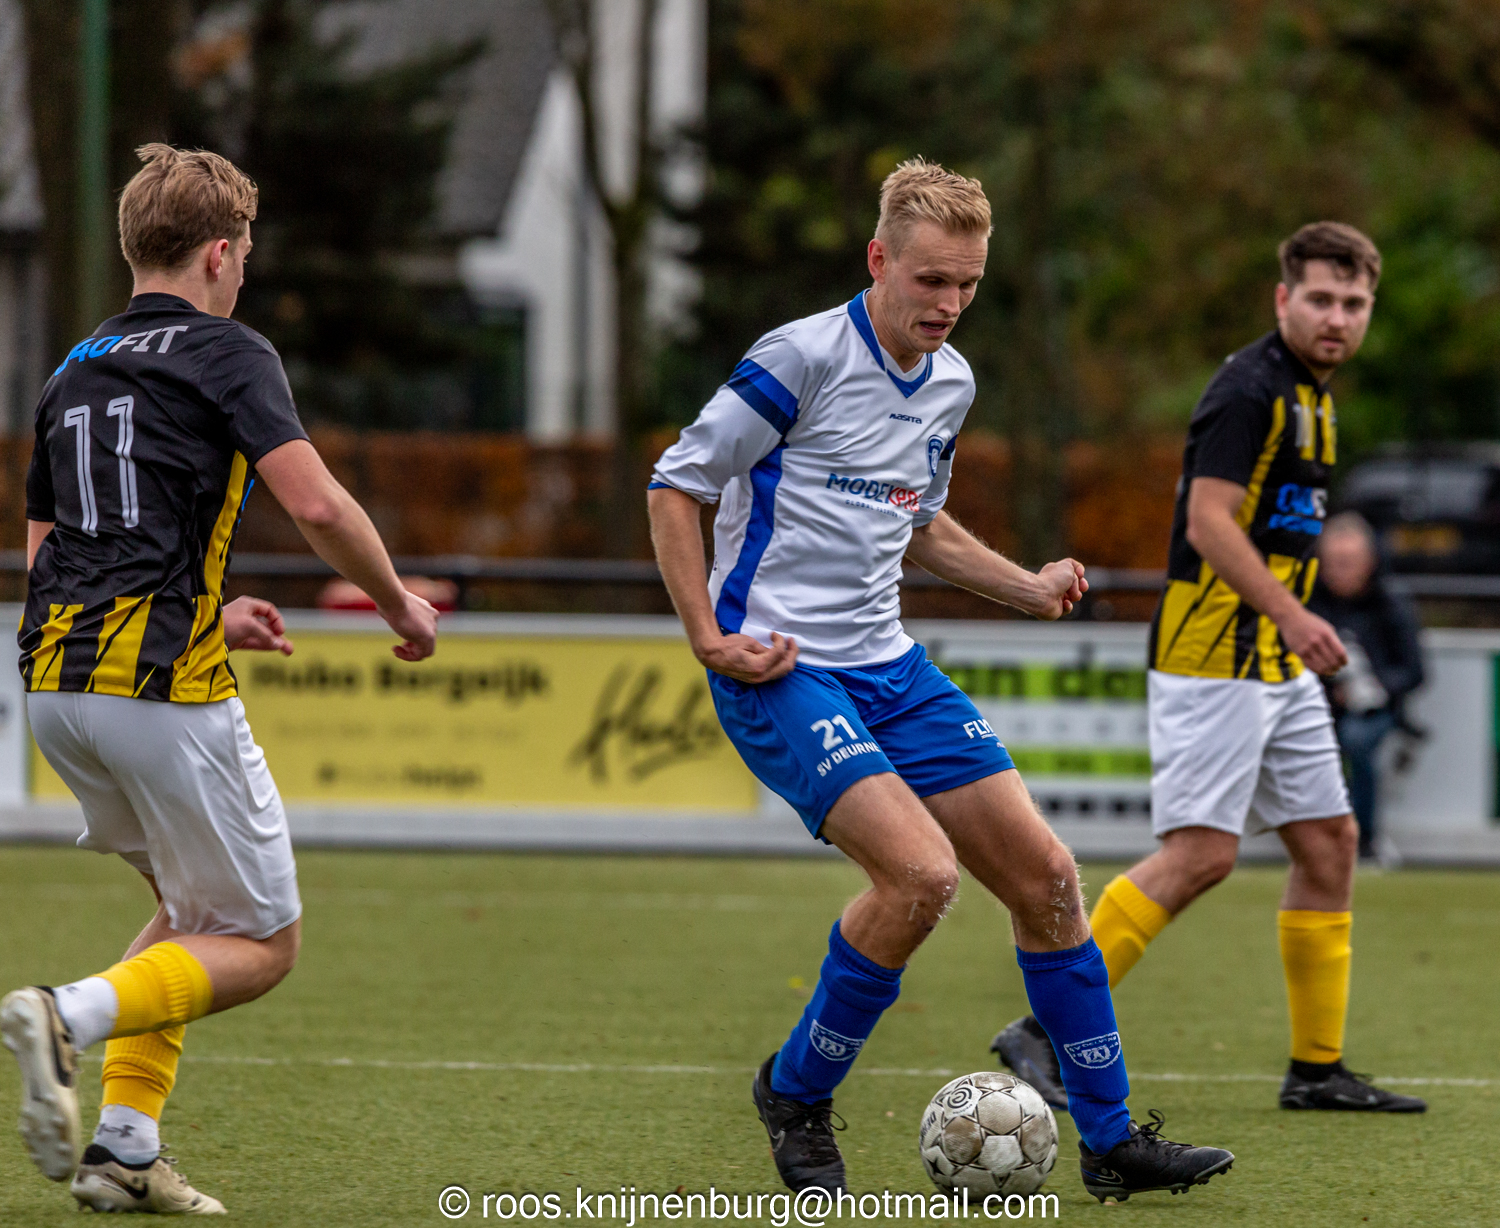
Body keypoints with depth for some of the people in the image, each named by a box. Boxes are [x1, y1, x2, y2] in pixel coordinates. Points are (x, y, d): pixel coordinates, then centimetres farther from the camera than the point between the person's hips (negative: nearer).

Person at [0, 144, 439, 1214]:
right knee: (263, 942, 3)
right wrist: (400, 604, 3)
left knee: (198, 912, 24)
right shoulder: (226, 353, -3)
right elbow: (317, 505, -15)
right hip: (162, 686, -8)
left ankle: (125, 1150, 11)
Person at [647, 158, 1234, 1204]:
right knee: (922, 870, -25)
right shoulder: (805, 356, -13)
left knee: (1043, 873, 2)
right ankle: (796, 1094, -4)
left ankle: (1111, 1138, 13)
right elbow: (675, 487, -9)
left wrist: (1028, 589, 13)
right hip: (780, 670, -8)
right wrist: (710, 639, -13)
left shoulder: (952, 382, 10)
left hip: (888, 666, 8)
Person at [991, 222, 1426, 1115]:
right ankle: (1045, 1031, -10)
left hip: (1278, 668, 10)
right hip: (1213, 661, -10)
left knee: (1330, 842, 7)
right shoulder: (1251, 389, -14)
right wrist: (1293, 615, -29)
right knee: (1203, 853, -14)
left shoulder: (1313, 396, 16)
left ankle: (1318, 1068, 12)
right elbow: (1209, 522, -22)